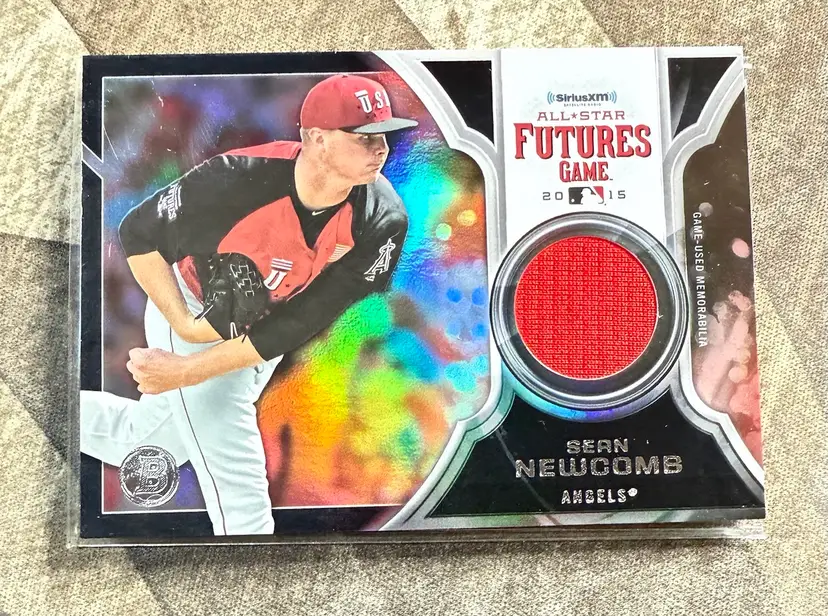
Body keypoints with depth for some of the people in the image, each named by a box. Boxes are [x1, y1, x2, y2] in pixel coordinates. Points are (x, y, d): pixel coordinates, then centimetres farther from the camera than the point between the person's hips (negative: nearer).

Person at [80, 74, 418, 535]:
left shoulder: (382, 222, -26)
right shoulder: (237, 178, -32)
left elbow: (298, 323, -23)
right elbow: (139, 236, -15)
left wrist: (186, 372, -24)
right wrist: (184, 326, -24)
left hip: (262, 337, 4)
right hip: (193, 313, -4)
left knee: (147, 437, 24)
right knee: (241, 502, -7)